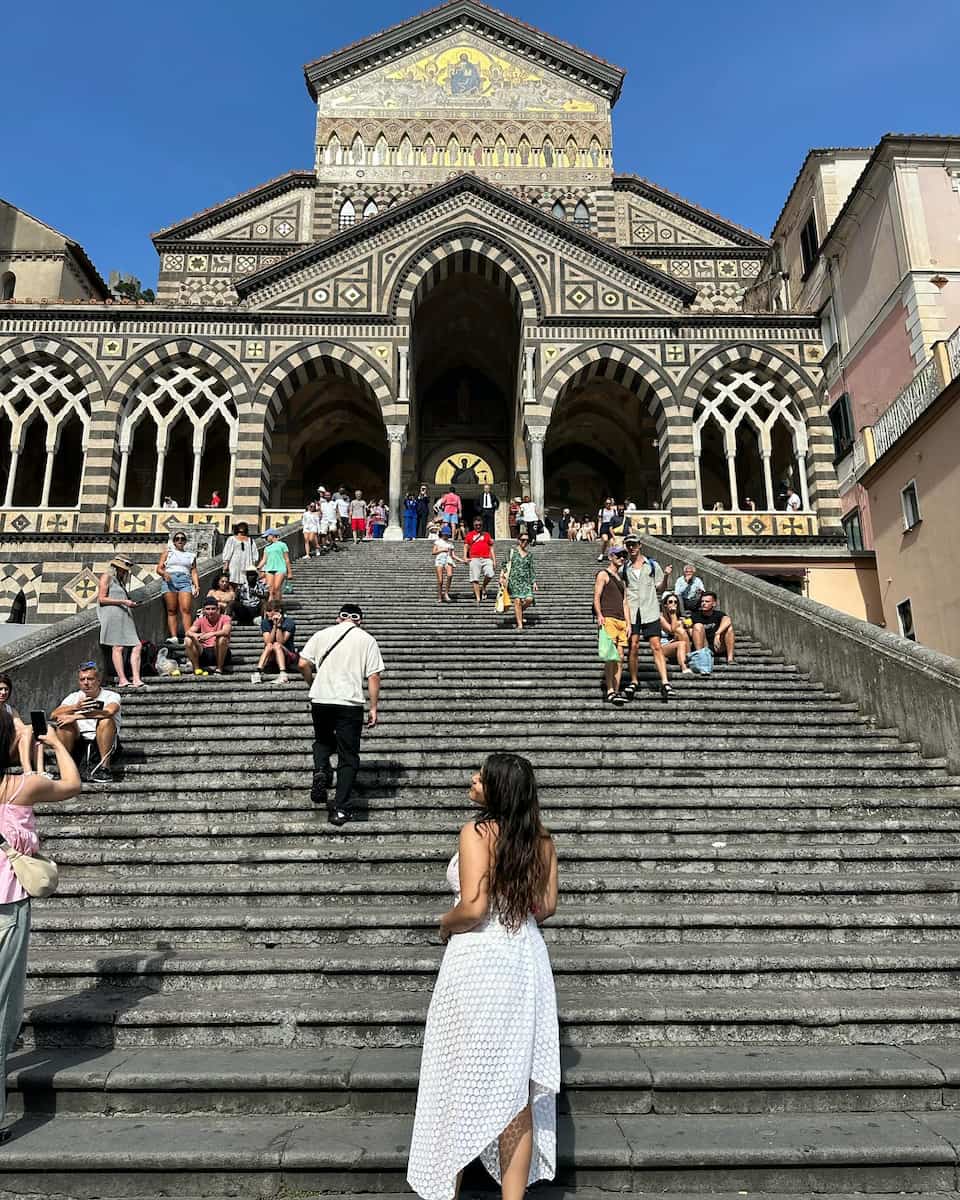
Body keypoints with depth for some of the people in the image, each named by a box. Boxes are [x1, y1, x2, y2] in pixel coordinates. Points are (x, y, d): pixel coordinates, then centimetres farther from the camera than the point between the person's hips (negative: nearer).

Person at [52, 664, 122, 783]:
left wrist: (76, 716, -26)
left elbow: (109, 711, -28)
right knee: (65, 720, -17)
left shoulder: (110, 695, -3)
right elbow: (53, 716, -8)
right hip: (80, 745, 3)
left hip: (104, 745, -3)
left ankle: (105, 768, -28)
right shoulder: (74, 697, 9)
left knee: (106, 720, -29)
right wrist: (75, 707, -28)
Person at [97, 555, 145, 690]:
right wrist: (122, 602, -10)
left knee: (136, 646, -5)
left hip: (125, 617, 8)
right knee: (118, 647, -12)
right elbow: (102, 599, -6)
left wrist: (130, 604, 17)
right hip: (112, 615, -8)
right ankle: (122, 680, -15)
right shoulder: (107, 577, 4)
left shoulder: (120, 581, 29)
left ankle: (136, 679, -10)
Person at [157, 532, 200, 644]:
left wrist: (197, 585, 3)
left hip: (185, 581, 0)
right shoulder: (168, 552, 22)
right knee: (171, 610, -8)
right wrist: (164, 573, -9)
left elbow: (194, 572, 18)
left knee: (186, 609, -16)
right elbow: (159, 568, 14)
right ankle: (173, 636, -14)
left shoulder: (191, 555, 24)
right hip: (170, 580, 0)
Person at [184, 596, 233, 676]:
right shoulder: (201, 620, 7)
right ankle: (197, 669, -10)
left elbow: (226, 632, -25)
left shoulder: (224, 618, -3)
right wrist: (195, 635, -31)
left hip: (219, 653, -3)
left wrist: (211, 634, -42)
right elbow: (188, 632, -8)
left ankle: (219, 669, -19)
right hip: (204, 653, 3)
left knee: (222, 638, -31)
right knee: (187, 640, -16)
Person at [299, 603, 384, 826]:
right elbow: (373, 676, -1)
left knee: (322, 741, 27)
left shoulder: (322, 635, 8)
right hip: (351, 703, -2)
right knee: (348, 757, 7)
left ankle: (320, 770, -1)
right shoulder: (367, 640, 5)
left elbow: (303, 664, 2)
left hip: (320, 699, 2)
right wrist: (373, 707, 4)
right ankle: (341, 808, 4)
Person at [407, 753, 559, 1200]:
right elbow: (546, 906, 6)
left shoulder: (476, 832, -17)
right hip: (527, 961, 5)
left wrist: (445, 924, -3)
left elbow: (472, 908, -22)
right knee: (517, 1091, 13)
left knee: (460, 1085, 14)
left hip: (478, 962, -5)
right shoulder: (541, 839, 1)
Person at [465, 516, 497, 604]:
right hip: (474, 559, -1)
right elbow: (467, 547, 14)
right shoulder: (470, 535, 14)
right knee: (475, 579, -5)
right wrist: (466, 558, -2)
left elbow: (491, 548, 16)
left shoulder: (487, 534, 18)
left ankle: (483, 587, 7)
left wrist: (494, 560, 7)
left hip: (486, 559, 1)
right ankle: (478, 598, -1)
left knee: (490, 574, -21)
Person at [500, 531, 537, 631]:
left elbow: (532, 569, 16)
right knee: (517, 601, -9)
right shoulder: (512, 551, 4)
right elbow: (507, 565, 2)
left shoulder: (529, 554, 13)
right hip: (514, 579, -3)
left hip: (526, 580, 3)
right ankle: (520, 624, -4)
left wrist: (534, 582, 9)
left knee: (529, 599, -14)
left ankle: (520, 610, 18)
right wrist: (503, 577, -8)